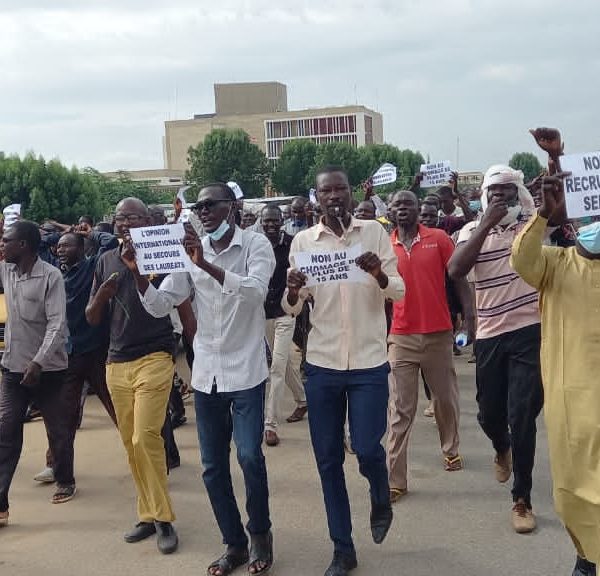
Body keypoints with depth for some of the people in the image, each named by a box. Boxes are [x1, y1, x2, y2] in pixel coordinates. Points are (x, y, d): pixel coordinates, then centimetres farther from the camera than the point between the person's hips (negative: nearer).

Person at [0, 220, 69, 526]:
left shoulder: (50, 276, -15)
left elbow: (57, 325, -19)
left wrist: (38, 362, -25)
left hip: (47, 368, -5)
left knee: (58, 431, 12)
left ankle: (65, 481, 34)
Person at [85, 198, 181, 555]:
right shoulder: (106, 261, 11)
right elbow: (92, 319, 11)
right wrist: (103, 294, -9)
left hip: (154, 359, -5)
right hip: (116, 364, 5)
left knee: (145, 439, -11)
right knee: (131, 444, 8)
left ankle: (164, 519, 2)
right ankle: (149, 515, 19)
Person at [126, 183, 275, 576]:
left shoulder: (256, 244, -6)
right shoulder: (190, 252, 5)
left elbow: (256, 292, -24)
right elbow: (160, 306, 3)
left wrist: (207, 264, -32)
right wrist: (138, 272, -13)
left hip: (245, 370, -4)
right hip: (206, 372, 4)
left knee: (249, 456, -10)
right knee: (213, 466, 9)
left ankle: (260, 534, 16)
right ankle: (235, 543, 26)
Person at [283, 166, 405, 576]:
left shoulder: (374, 232, -1)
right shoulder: (303, 241, 2)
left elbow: (399, 292, -2)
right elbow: (292, 308, 3)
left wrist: (379, 273, -24)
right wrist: (292, 290, -21)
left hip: (369, 363, -2)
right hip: (322, 364, 2)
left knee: (367, 450, -5)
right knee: (328, 459, 7)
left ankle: (381, 502, 31)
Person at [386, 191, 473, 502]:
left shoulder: (439, 238, 0)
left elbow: (459, 278, 1)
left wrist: (470, 316, -9)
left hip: (439, 333, 0)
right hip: (401, 337, 0)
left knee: (446, 398, 16)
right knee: (400, 409, 0)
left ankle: (451, 449, 41)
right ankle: (395, 479, 3)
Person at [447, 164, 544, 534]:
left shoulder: (534, 222, 2)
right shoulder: (473, 230, 4)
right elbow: (455, 271, -13)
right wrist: (487, 223, -17)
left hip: (531, 331, -2)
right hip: (491, 335, 2)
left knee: (522, 417, -2)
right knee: (489, 414, 14)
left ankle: (522, 499, 13)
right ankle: (502, 450, 51)